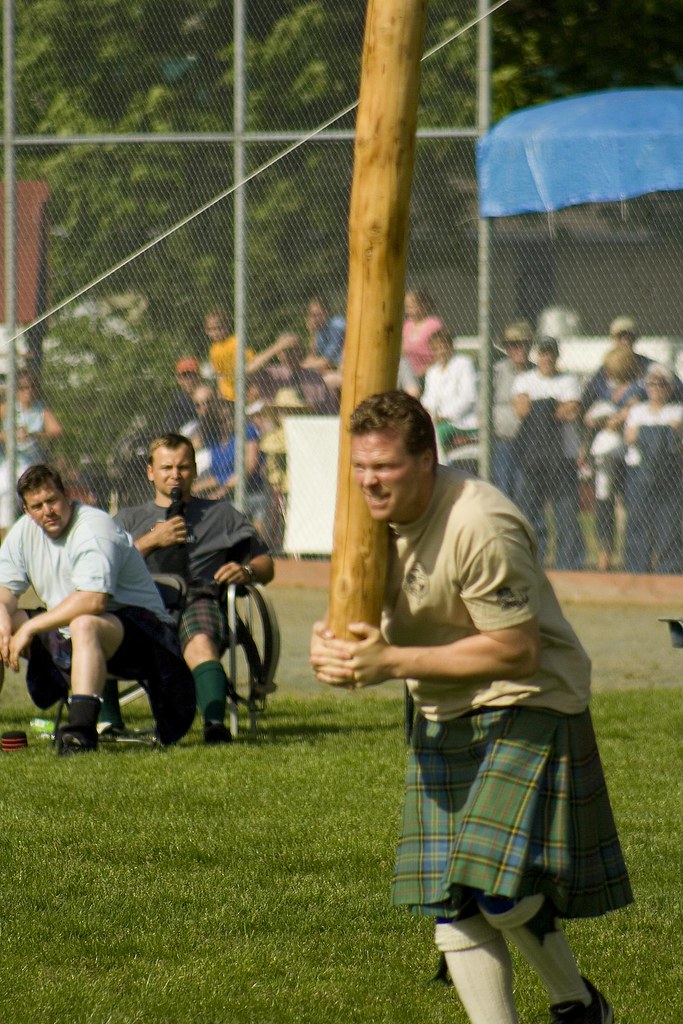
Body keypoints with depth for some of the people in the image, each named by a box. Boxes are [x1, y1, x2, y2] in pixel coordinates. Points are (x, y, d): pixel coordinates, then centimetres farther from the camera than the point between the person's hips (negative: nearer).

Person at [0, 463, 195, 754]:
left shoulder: (93, 529, -20)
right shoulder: (25, 531, 5)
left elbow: (93, 601, -32)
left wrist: (31, 627, -29)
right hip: (65, 635, 8)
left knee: (84, 626, -40)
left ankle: (81, 729, -55)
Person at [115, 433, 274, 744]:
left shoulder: (221, 514, 30)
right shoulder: (130, 519, 30)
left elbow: (265, 565, 22)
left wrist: (246, 571, -2)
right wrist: (151, 541, -1)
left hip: (199, 599, -1)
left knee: (201, 644, -39)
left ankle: (215, 723, -61)